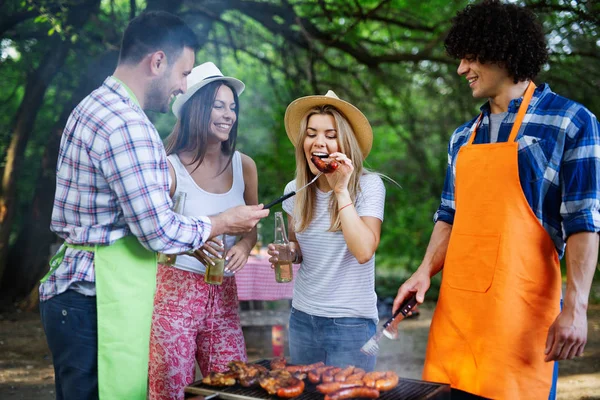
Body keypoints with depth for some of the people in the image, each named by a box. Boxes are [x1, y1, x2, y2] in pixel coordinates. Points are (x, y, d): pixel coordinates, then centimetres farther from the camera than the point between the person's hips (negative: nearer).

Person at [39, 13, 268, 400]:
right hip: (97, 303, -10)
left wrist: (198, 244, 18)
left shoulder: (93, 108, 13)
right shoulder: (127, 124, -20)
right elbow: (161, 232, -21)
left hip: (73, 290, 11)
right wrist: (225, 222, -4)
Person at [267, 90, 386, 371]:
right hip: (302, 317, 5)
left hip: (351, 322, -4)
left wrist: (341, 190, -23)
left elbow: (364, 251, -25)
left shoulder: (368, 185, -12)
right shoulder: (295, 190, 2)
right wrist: (287, 253, -5)